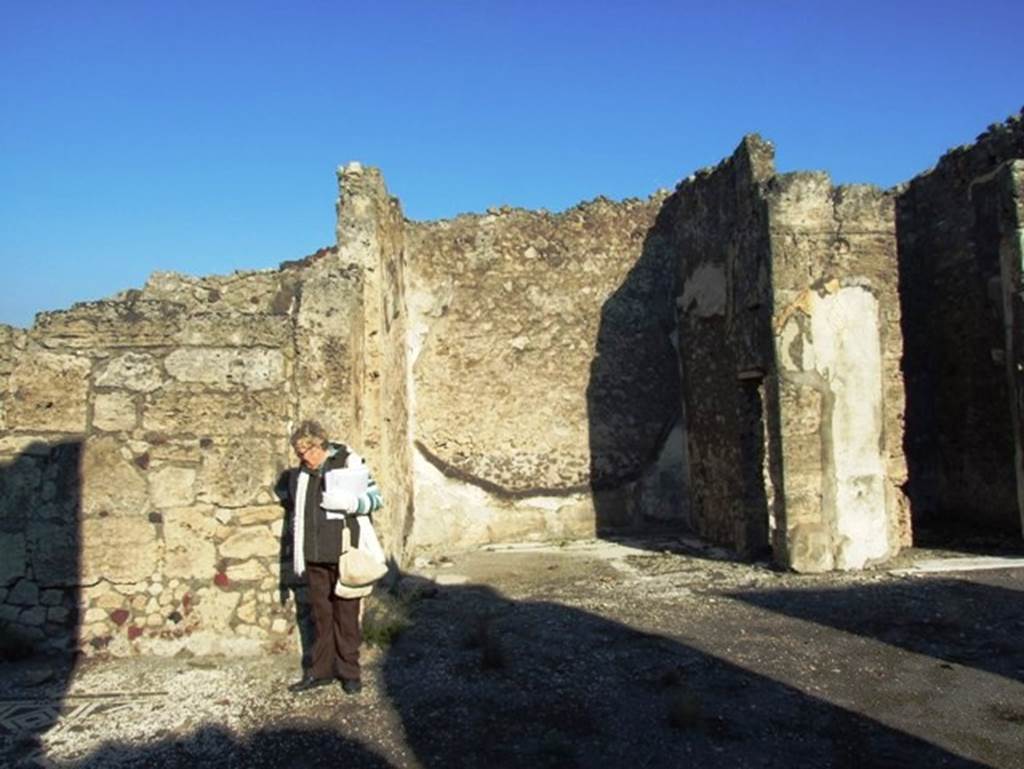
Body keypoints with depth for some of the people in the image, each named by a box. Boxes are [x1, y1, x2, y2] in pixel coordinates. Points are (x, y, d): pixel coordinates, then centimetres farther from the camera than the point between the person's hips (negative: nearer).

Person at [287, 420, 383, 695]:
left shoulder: (348, 461, -6)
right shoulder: (300, 474, 10)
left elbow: (375, 497, -4)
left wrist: (350, 502, -23)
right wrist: (297, 555, 16)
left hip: (344, 555, -5)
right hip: (315, 558, 5)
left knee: (346, 614, 5)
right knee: (321, 614, 13)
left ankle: (349, 671, 17)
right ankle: (321, 670, 24)